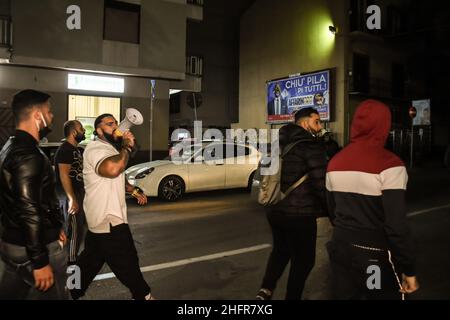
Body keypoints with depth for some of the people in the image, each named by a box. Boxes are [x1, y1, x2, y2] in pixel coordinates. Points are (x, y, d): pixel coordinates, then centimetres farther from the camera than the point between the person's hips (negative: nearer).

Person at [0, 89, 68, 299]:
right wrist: (40, 262, -22)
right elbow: (29, 211, -26)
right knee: (55, 295, 5)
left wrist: (55, 226, 23)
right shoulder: (28, 155, -22)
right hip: (34, 249, -9)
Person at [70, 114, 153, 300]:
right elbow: (112, 169, -41)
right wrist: (127, 147, -27)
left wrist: (133, 191, 19)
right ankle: (143, 295, 19)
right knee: (127, 262, 4)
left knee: (91, 259, 21)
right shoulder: (96, 148, -18)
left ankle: (74, 292, 34)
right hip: (108, 220, -11)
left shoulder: (109, 149, 18)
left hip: (102, 218, 11)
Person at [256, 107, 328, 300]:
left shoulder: (280, 144, 11)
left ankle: (266, 290, 15)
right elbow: (321, 183, -17)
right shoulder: (312, 146, -14)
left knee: (280, 250, 26)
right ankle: (292, 297, 22)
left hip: (276, 210, 7)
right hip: (299, 214, -7)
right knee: (303, 260, 12)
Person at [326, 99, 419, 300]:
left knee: (345, 296, 18)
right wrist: (409, 269, -9)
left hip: (340, 247, 6)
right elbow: (396, 225, -19)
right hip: (375, 255, -5)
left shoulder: (335, 162, 2)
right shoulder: (389, 165, -17)